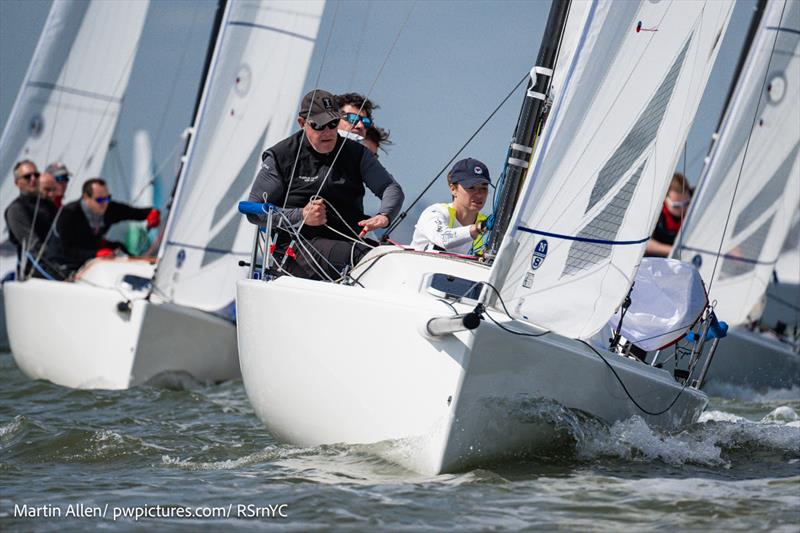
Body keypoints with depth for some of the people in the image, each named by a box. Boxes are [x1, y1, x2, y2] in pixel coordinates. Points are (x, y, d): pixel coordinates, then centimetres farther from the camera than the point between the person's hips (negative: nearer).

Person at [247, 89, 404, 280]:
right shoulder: (280, 157, 7)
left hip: (351, 240, 4)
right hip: (300, 242, -3)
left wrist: (384, 216, -13)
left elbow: (391, 187, 11)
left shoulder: (355, 153, 15)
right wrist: (301, 216, -9)